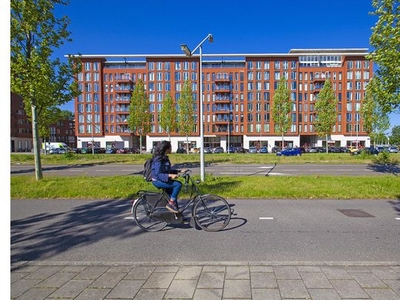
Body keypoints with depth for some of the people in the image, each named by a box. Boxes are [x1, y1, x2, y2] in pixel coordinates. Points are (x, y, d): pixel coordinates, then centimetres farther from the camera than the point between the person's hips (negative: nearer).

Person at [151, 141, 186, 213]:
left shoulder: (165, 158, 10)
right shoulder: (158, 160, -19)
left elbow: (168, 171, 17)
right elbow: (158, 174, -26)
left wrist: (179, 171, 9)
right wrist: (170, 176, -38)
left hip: (163, 180, 10)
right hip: (158, 181, -10)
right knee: (178, 184, -21)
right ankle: (170, 203, -12)